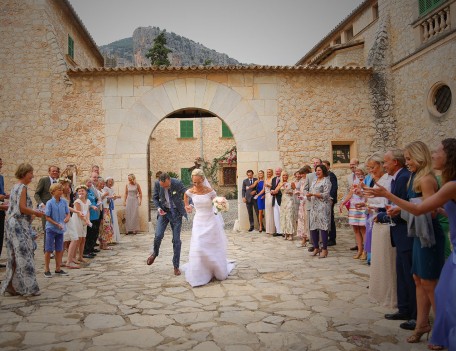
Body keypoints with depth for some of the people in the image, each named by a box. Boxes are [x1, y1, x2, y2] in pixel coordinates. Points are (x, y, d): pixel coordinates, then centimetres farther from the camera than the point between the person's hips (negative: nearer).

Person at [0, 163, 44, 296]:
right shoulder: (22, 187, -12)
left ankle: (12, 285, 16)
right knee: (22, 255, -4)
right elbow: (22, 208, -18)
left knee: (15, 256, 12)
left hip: (12, 223, 9)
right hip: (20, 225, -9)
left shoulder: (15, 187, 16)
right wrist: (36, 213, -6)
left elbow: (15, 207, 16)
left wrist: (32, 213, 15)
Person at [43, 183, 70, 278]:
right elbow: (47, 217, -10)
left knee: (59, 249, 11)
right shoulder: (50, 203, -11)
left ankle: (58, 268, 23)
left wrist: (67, 218, -15)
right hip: (51, 229, -4)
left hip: (61, 229, 4)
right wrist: (57, 224, -17)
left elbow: (68, 213, 7)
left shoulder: (64, 202, 0)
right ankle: (47, 270, 13)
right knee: (48, 250, 2)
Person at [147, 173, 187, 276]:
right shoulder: (157, 184, -12)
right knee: (158, 235, -13)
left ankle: (176, 266, 12)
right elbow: (155, 197, 3)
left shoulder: (177, 183, -20)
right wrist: (158, 208, -14)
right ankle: (154, 253, 21)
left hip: (176, 212, -1)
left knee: (176, 240, -1)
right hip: (164, 211, 2)